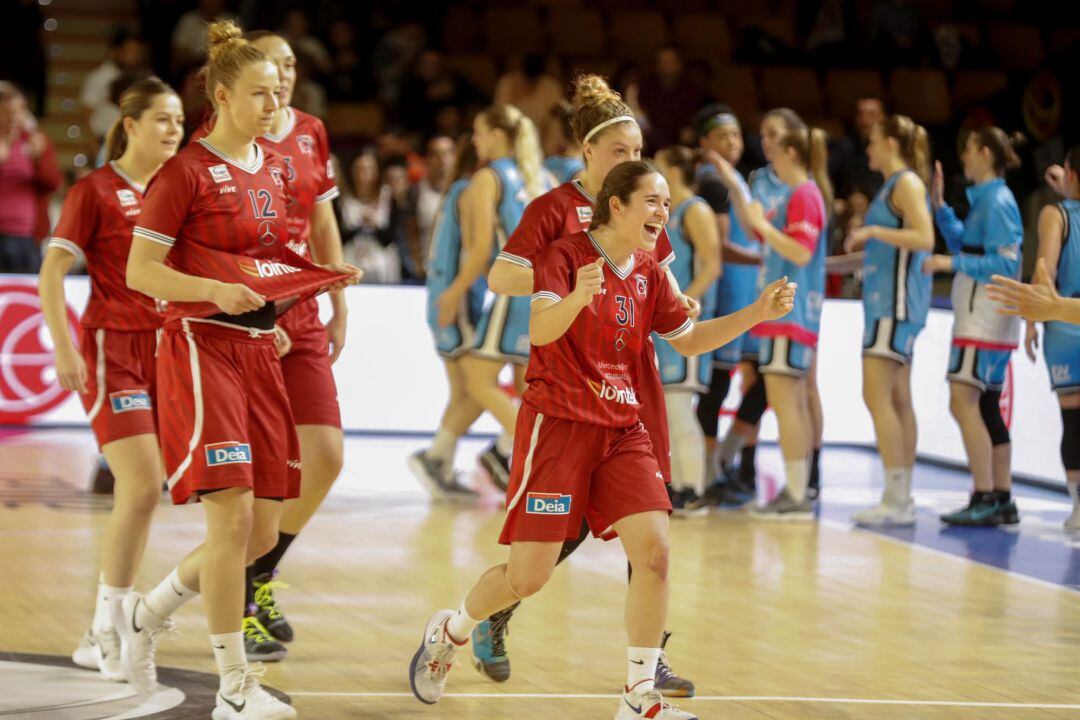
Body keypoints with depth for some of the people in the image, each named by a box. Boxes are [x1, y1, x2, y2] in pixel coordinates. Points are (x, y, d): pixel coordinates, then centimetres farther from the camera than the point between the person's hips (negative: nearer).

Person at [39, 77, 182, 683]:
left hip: (164, 349, 7)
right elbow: (51, 273, -9)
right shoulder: (95, 190, -6)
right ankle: (110, 630, -7)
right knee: (141, 486, -17)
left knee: (144, 494, 7)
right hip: (112, 349, -7)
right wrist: (64, 348, -19)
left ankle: (102, 634, 16)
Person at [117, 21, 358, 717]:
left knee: (263, 533, 6)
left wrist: (321, 280, 6)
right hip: (201, 347, -7)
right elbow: (140, 271, -10)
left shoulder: (274, 168, 13)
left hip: (260, 349, 8)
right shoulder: (187, 172, -8)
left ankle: (148, 611, 28)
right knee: (233, 514, -14)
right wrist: (215, 291, -23)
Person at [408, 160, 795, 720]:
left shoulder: (647, 273, 9)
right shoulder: (565, 255, -10)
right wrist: (576, 298, -47)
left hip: (622, 431, 6)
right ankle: (449, 632, 27)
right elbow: (540, 329, -26)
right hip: (557, 425, -6)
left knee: (653, 552, -12)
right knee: (527, 577, -4)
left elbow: (688, 340, 22)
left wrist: (757, 313, 9)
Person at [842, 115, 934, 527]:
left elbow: (924, 238, -22)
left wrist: (872, 232, -19)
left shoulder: (907, 183, -10)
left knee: (877, 395, -13)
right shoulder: (893, 186, 18)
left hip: (897, 301, -10)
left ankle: (896, 499, -15)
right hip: (885, 300, 10)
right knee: (897, 399, 8)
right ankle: (902, 498, 10)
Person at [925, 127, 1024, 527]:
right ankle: (1002, 501, 14)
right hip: (981, 318, 10)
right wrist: (940, 205, 20)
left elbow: (1005, 264, -19)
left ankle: (984, 500, -17)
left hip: (986, 319, -10)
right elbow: (965, 245, 26)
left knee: (964, 402, -15)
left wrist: (952, 264, -21)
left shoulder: (998, 201, -13)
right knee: (987, 409, 11)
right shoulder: (985, 199, 15)